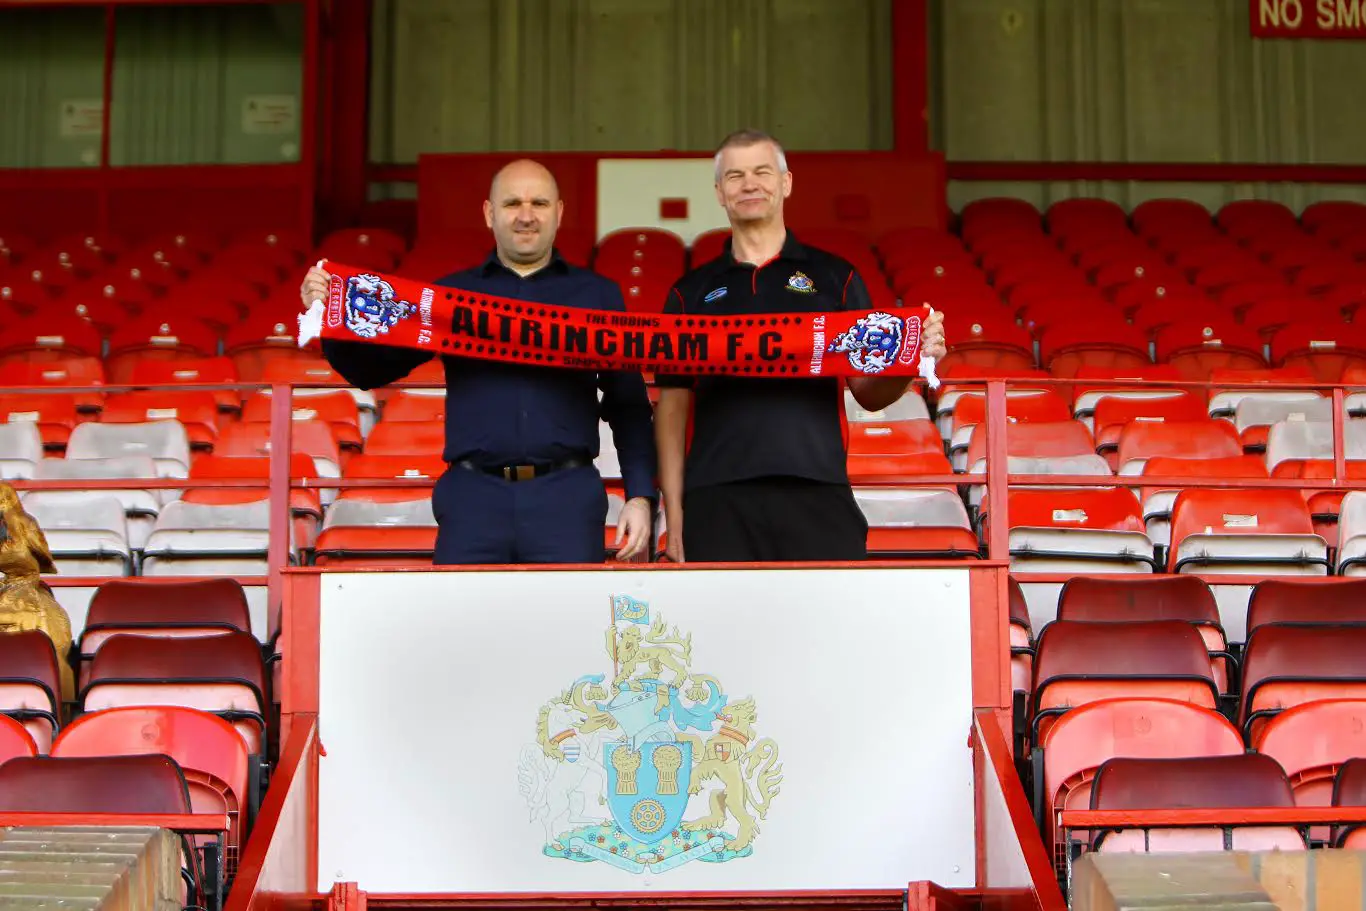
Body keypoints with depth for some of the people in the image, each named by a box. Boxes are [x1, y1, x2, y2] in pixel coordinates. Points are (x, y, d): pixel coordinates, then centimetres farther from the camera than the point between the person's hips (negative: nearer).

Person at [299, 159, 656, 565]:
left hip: (567, 497, 0)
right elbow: (372, 370, 11)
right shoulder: (450, 293, 13)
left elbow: (629, 405, 10)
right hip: (472, 496, 1)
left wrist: (640, 495, 1)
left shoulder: (597, 294, 12)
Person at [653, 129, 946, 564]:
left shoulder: (834, 276, 12)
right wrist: (673, 512, 2)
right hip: (716, 498, 1)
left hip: (817, 493, 0)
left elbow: (869, 393, 10)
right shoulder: (691, 292, 14)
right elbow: (673, 405, 11)